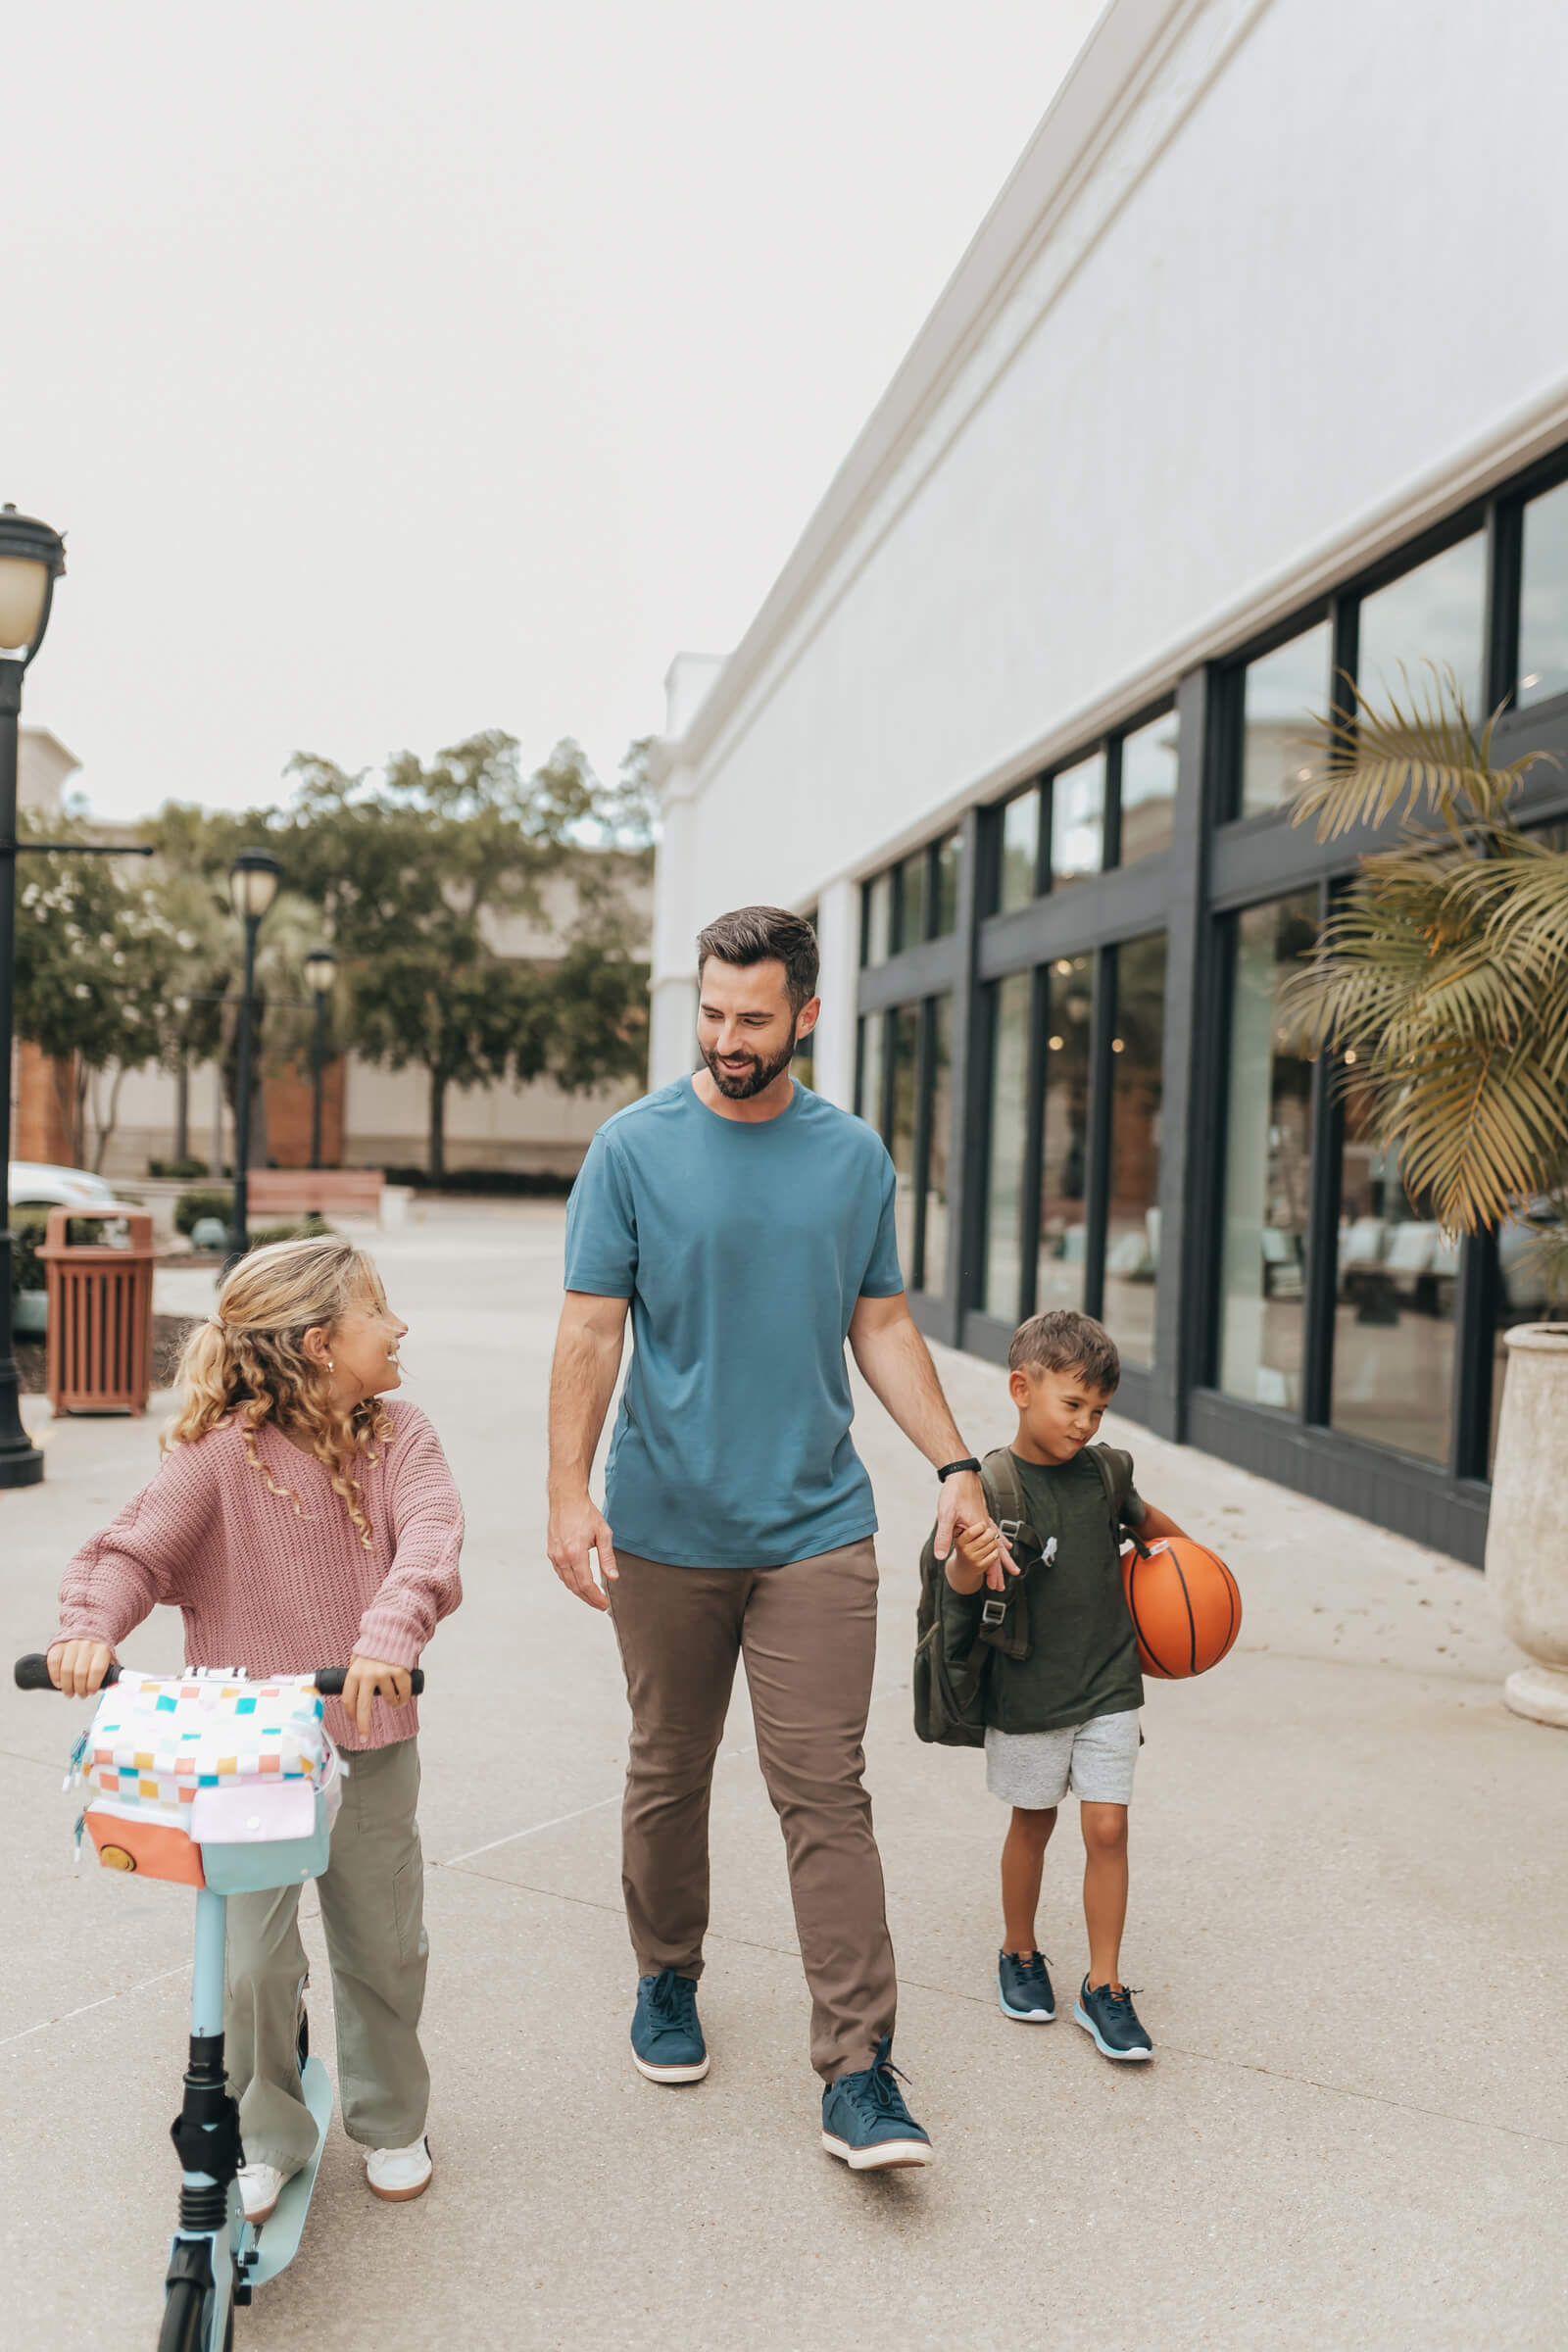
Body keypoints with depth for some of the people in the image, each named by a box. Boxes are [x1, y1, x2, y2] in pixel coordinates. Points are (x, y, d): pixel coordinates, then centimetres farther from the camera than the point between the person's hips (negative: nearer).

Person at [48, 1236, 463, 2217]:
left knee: (385, 1951, 14)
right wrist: (89, 1628, -33)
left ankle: (392, 2123, 39)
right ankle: (263, 2142, 27)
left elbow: (431, 1536, -20)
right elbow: (133, 1551, -12)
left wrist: (390, 1630, -39)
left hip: (370, 1745, 3)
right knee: (251, 1963, 0)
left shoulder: (400, 1438, -4)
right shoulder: (223, 1452, -11)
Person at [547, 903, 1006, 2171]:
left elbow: (883, 1325, 10)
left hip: (817, 1529, 1)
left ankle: (860, 2076, 3)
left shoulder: (855, 1155, 4)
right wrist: (568, 1490, -11)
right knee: (669, 1778, 14)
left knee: (827, 1794, -2)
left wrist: (956, 1463, 4)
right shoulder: (635, 1147, -3)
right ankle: (668, 1983, 37)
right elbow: (591, 1330, -3)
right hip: (664, 1530, 0)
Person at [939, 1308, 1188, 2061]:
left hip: (1107, 1687, 3)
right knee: (1032, 1824, 14)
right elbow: (962, 1583, -29)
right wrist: (969, 1560, -51)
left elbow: (1144, 1518, 19)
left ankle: (1103, 1987, 13)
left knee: (1107, 1828, 0)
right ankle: (1019, 1954, 36)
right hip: (1026, 1693, -3)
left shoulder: (1106, 1471, -4)